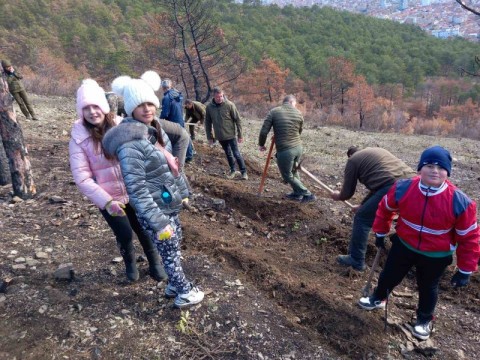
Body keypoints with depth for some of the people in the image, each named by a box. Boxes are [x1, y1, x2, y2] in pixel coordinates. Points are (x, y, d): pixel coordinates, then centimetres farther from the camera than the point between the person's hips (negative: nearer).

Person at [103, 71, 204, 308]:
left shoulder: (154, 129, 3)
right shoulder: (130, 143, -25)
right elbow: (136, 189, -27)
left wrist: (182, 191, 20)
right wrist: (159, 222, -26)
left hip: (171, 205, 9)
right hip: (155, 210, -8)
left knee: (175, 246, 24)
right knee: (170, 252, 10)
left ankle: (174, 285, 46)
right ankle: (184, 293, 32)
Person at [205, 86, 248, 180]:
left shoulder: (229, 105, -14)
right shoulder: (209, 107, -6)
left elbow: (237, 120, -9)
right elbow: (208, 123, 3)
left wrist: (240, 135, -8)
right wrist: (209, 137, 5)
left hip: (231, 135, -3)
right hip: (220, 136, 3)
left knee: (236, 154, 2)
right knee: (228, 154, 16)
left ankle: (244, 172, 16)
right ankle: (232, 170, 33)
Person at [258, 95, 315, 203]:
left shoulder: (274, 112, -6)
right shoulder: (298, 113, 3)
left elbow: (264, 131, -9)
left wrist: (261, 144, 7)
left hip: (284, 150, -4)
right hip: (298, 147, 5)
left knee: (288, 176, 14)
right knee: (293, 171, 27)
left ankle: (307, 195, 17)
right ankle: (297, 193, 38)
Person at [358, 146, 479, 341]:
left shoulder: (460, 202, -26)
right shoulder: (402, 189, -22)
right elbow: (385, 209, -1)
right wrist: (380, 233, 10)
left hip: (436, 256, -2)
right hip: (403, 245, 2)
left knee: (427, 287, 21)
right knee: (389, 275, 21)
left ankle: (425, 319, 50)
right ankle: (378, 299, 53)